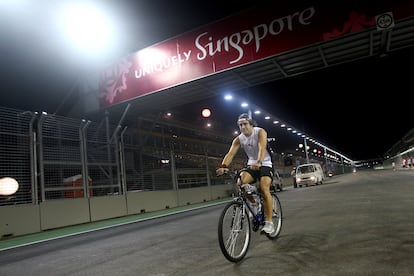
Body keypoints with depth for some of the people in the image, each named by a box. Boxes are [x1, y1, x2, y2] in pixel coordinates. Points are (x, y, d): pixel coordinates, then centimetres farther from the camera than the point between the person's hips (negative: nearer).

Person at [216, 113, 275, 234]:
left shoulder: (260, 132, -15)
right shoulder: (238, 139, -4)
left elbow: (262, 148, -33)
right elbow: (230, 153, -18)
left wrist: (259, 162, -52)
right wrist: (223, 166, -38)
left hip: (265, 164, -4)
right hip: (251, 164, 4)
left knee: (264, 189, -26)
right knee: (240, 182, -24)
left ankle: (269, 223, -20)